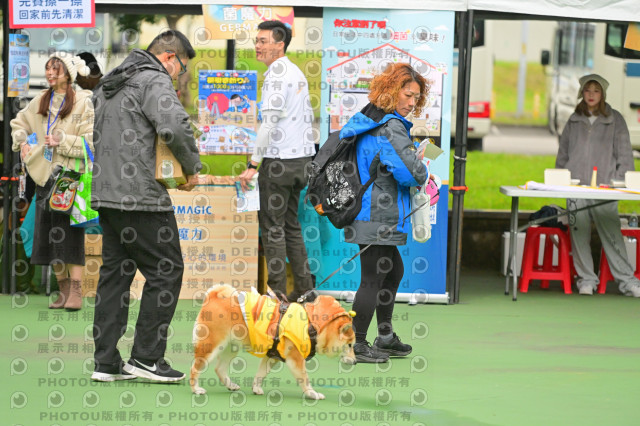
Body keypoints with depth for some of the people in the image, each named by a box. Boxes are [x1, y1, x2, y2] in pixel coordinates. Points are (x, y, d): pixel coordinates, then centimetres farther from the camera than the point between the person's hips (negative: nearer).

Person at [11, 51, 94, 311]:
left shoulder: (82, 102, -5)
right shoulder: (41, 101, 12)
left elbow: (91, 142, -9)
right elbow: (19, 123, 27)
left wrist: (63, 141, -19)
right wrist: (22, 142, 9)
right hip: (45, 176, 6)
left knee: (70, 233, -12)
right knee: (48, 234, 5)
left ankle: (76, 291, -12)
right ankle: (63, 289, 12)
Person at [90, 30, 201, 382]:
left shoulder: (110, 83, 20)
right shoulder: (155, 80, -9)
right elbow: (175, 126, -25)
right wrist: (192, 167, -11)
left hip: (106, 193, 9)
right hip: (141, 195, -9)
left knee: (114, 273, 12)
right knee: (166, 270, -1)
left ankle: (106, 361, 11)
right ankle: (146, 357, -1)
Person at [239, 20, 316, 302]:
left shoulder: (277, 73, -14)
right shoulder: (297, 73, 15)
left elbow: (270, 121, -21)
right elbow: (308, 117, 20)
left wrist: (253, 165, -20)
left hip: (279, 161, -9)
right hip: (300, 159, 9)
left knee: (272, 227, -4)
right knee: (291, 225, 15)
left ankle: (277, 293, -4)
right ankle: (304, 289, 16)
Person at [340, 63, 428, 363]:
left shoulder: (365, 121, 10)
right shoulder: (391, 128, -19)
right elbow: (413, 172, -24)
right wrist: (422, 177, -2)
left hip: (365, 211, 10)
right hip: (380, 217, -10)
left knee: (393, 271, 22)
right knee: (373, 279, -4)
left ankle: (385, 337, 29)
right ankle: (356, 344, 2)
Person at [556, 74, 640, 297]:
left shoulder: (615, 120, 6)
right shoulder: (574, 121, 14)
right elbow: (563, 153, 19)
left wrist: (618, 182, -5)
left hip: (604, 187, -3)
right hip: (576, 186, 3)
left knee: (611, 233, -8)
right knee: (579, 233, 0)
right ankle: (586, 279, 9)